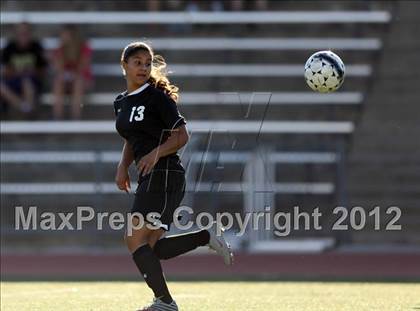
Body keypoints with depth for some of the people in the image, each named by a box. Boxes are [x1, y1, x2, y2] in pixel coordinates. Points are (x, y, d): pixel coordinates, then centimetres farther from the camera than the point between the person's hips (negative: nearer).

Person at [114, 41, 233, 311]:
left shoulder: (157, 97, -7)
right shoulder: (121, 102, 16)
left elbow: (181, 135, -10)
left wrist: (156, 153, -24)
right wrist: (123, 166, 11)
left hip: (164, 174, -9)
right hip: (149, 177, 9)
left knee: (135, 239, -13)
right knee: (150, 247, 4)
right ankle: (207, 238, 13)